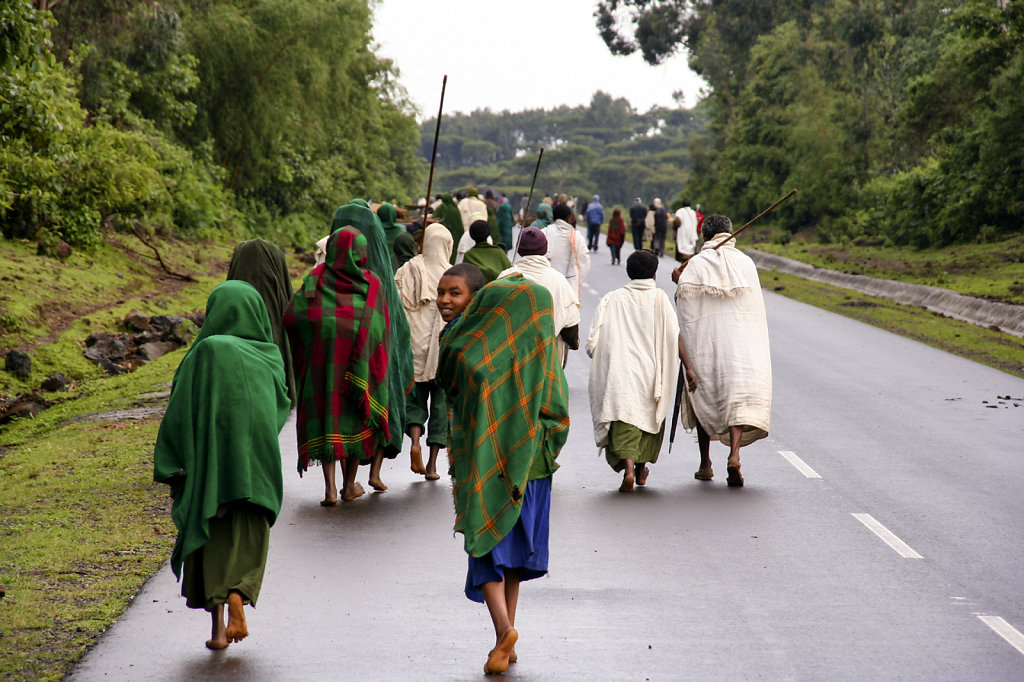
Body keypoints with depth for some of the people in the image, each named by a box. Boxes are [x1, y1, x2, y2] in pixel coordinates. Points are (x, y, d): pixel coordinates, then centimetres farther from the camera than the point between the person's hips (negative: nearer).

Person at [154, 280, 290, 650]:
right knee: (246, 537, 12)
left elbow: (181, 410, -8)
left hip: (209, 455, -2)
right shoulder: (269, 356, 4)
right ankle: (237, 597, -14)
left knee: (210, 535, 11)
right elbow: (281, 406, 17)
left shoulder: (206, 350, -7)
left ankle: (218, 626, 7)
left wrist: (172, 467, -3)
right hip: (256, 457, 2)